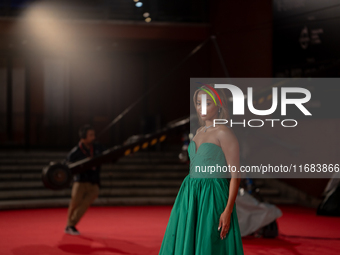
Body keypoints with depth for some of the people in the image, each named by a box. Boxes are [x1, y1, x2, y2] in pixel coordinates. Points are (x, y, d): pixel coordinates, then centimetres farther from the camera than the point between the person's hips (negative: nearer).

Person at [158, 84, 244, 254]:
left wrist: (228, 211, -20)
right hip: (191, 198, 8)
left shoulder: (224, 133, -10)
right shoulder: (200, 132, 15)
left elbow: (235, 174, -13)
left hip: (213, 199, -8)